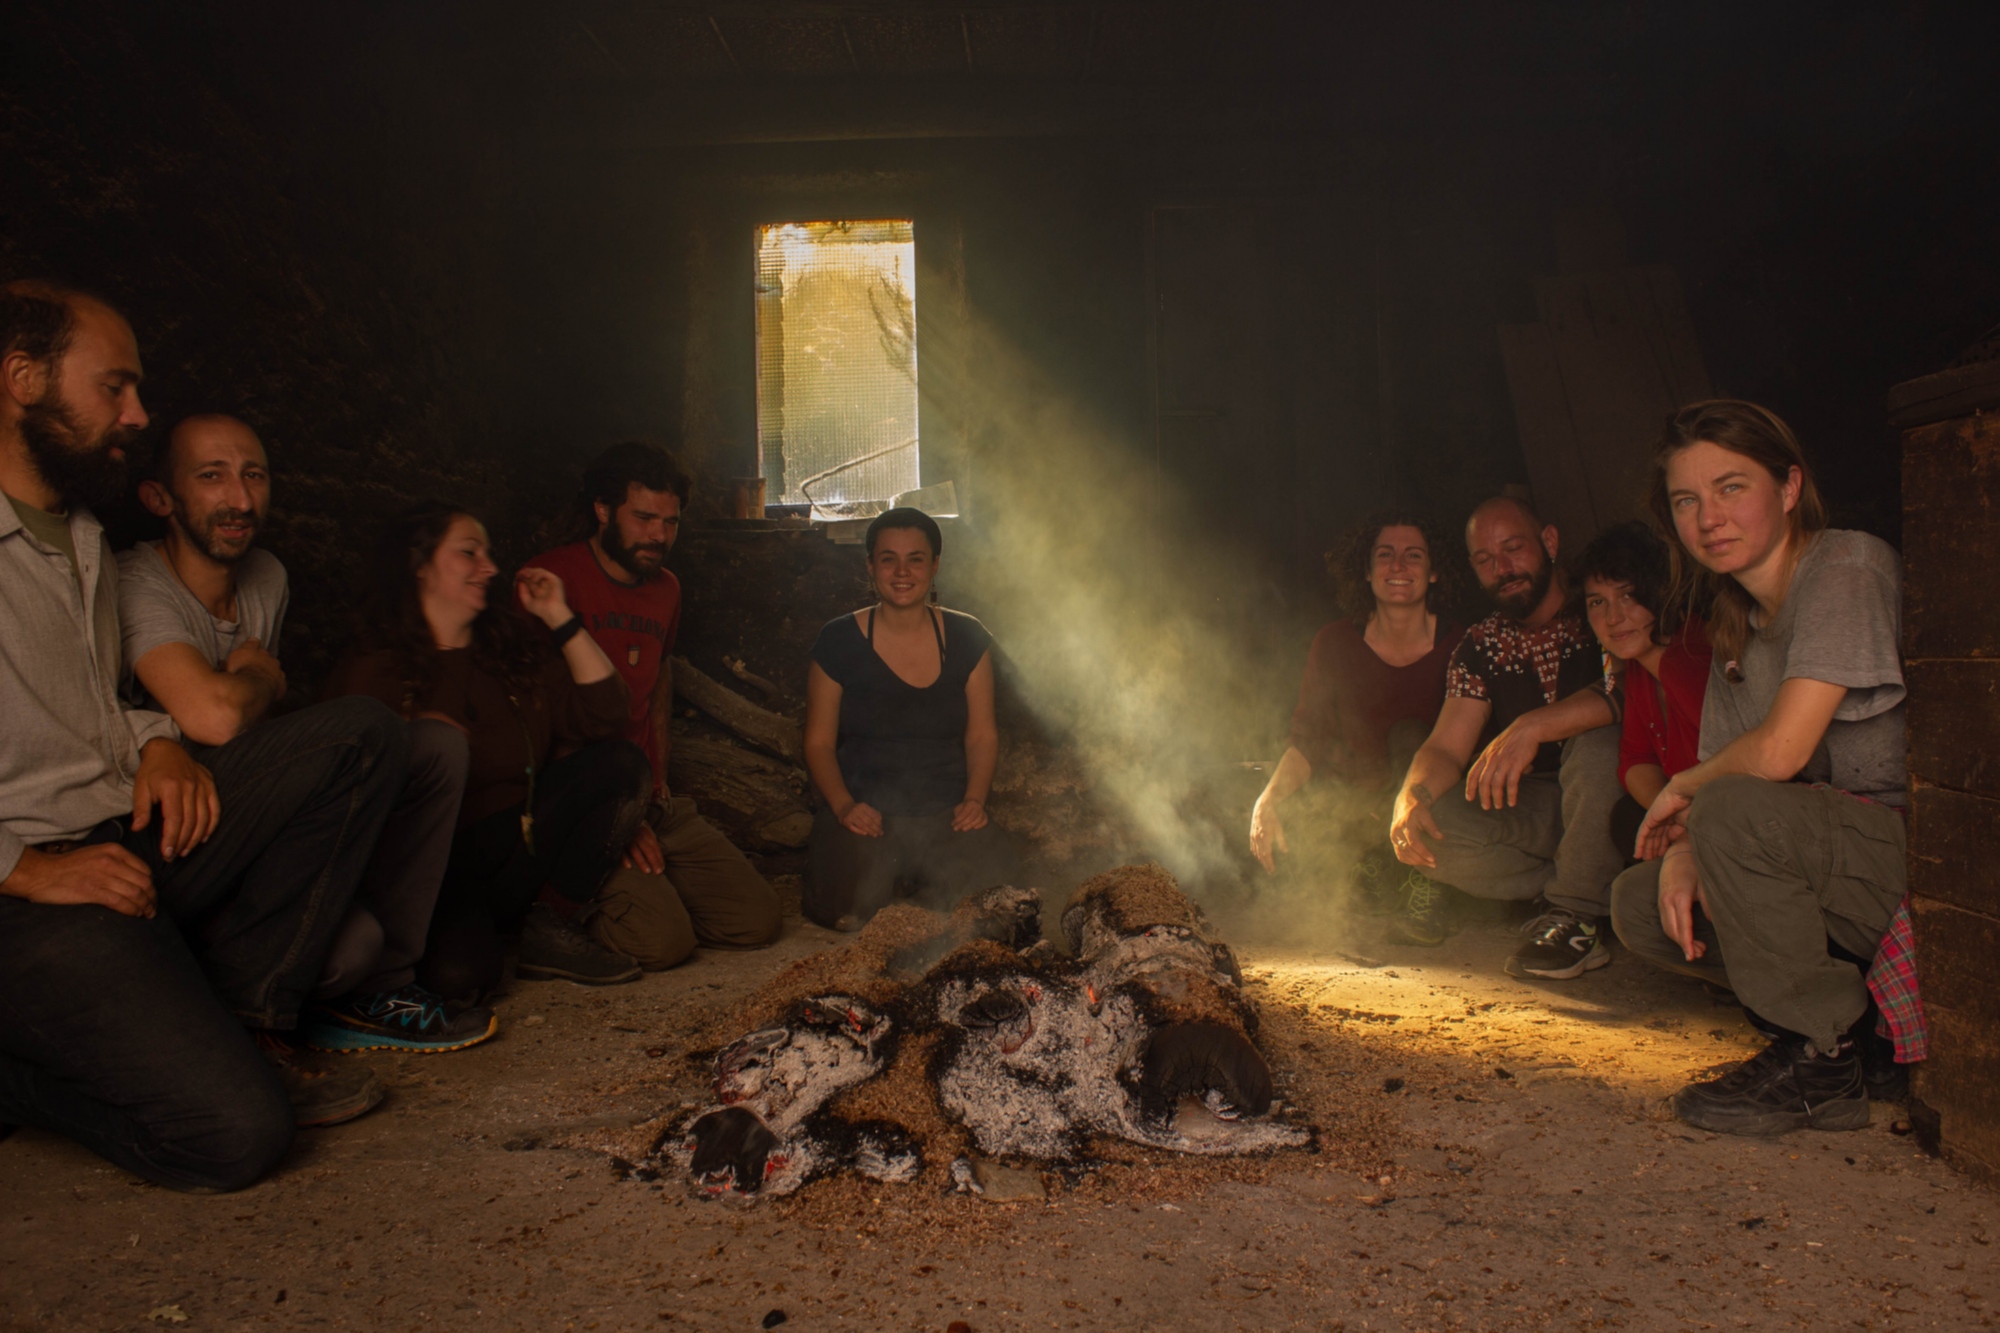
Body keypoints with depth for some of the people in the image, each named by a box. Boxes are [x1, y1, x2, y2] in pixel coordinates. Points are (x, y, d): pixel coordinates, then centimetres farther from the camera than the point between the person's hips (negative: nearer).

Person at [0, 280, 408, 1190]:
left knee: (362, 734, -6)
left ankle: (233, 1014, -7)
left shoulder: (82, 537, 19)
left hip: (135, 839, 9)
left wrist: (156, 743, 4)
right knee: (234, 1130, -24)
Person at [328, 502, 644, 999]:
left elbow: (603, 713, 1)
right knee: (457, 973, -33)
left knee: (621, 764, -12)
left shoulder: (514, 642, 10)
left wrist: (560, 617, 0)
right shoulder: (373, 670, -5)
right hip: (438, 863, -5)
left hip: (519, 841, 5)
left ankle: (550, 927, -8)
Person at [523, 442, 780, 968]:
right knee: (661, 940, -24)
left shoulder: (666, 589, 14)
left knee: (758, 919, -6)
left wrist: (658, 779, 17)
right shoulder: (552, 577, -9)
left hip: (651, 802, 7)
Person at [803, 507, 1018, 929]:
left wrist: (974, 799, -8)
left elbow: (983, 735, 9)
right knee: (846, 910, -28)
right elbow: (819, 742, 2)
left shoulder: (967, 638, 5)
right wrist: (844, 806, -14)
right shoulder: (839, 641, -1)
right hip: (866, 812, -1)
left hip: (947, 815, 2)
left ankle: (916, 883, 8)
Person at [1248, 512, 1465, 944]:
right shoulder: (1335, 644, -4)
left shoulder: (1458, 647, -9)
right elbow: (1307, 737, -5)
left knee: (1410, 735, -31)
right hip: (1355, 802, 2)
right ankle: (1364, 871, 6)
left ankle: (1425, 895, -19)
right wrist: (1269, 800, -24)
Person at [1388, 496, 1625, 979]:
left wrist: (1533, 726, -39)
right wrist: (1411, 794, -24)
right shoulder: (1481, 645, 6)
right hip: (1535, 808, 4)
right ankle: (1598, 885, -11)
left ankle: (1578, 914, -21)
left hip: (1611, 799, -4)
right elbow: (1445, 748, -1)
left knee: (1596, 738, -35)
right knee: (1428, 826, -20)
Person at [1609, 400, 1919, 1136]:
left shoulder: (1849, 566, -15)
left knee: (1736, 812, -31)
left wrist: (1681, 788, -6)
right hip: (1848, 868, 8)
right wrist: (1682, 849, -13)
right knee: (1638, 903, 1)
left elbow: (1780, 751, -25)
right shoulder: (1738, 626, 11)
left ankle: (1821, 1062, -12)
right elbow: (1718, 767, 9)